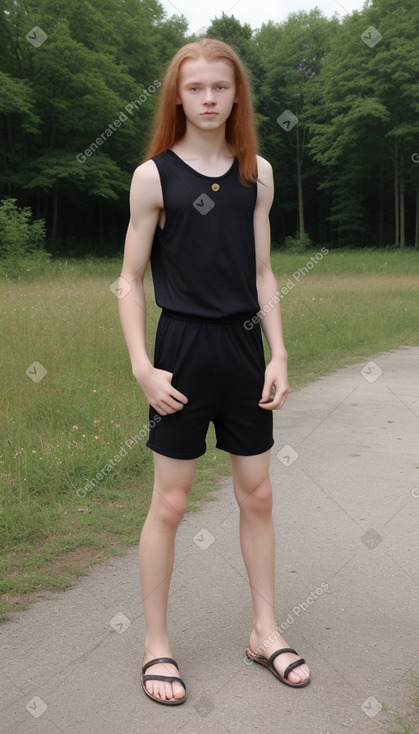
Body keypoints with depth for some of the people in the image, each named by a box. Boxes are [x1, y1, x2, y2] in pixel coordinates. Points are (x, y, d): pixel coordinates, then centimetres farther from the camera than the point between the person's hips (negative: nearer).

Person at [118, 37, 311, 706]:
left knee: (257, 494, 11)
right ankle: (156, 644, 21)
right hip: (184, 348, -3)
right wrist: (143, 367, -11)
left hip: (244, 348, 4)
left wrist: (279, 354, 1)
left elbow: (262, 274, 8)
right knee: (170, 502, 4)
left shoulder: (257, 173, 6)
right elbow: (130, 280, -3)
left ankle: (265, 630, 28)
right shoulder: (154, 175, -4)